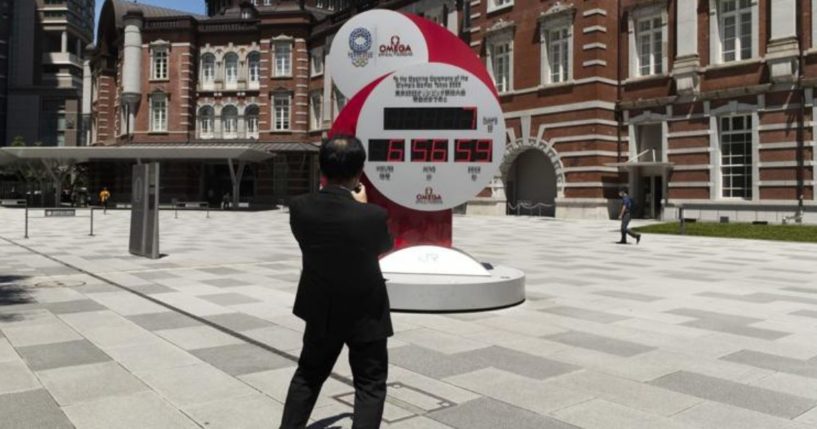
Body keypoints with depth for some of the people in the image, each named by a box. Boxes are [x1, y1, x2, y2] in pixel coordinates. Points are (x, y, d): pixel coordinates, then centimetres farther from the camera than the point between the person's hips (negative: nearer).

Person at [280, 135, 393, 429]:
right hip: (366, 313, -4)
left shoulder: (300, 208, -14)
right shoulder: (373, 216, -23)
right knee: (370, 384, 12)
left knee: (308, 375, 23)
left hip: (321, 310, 4)